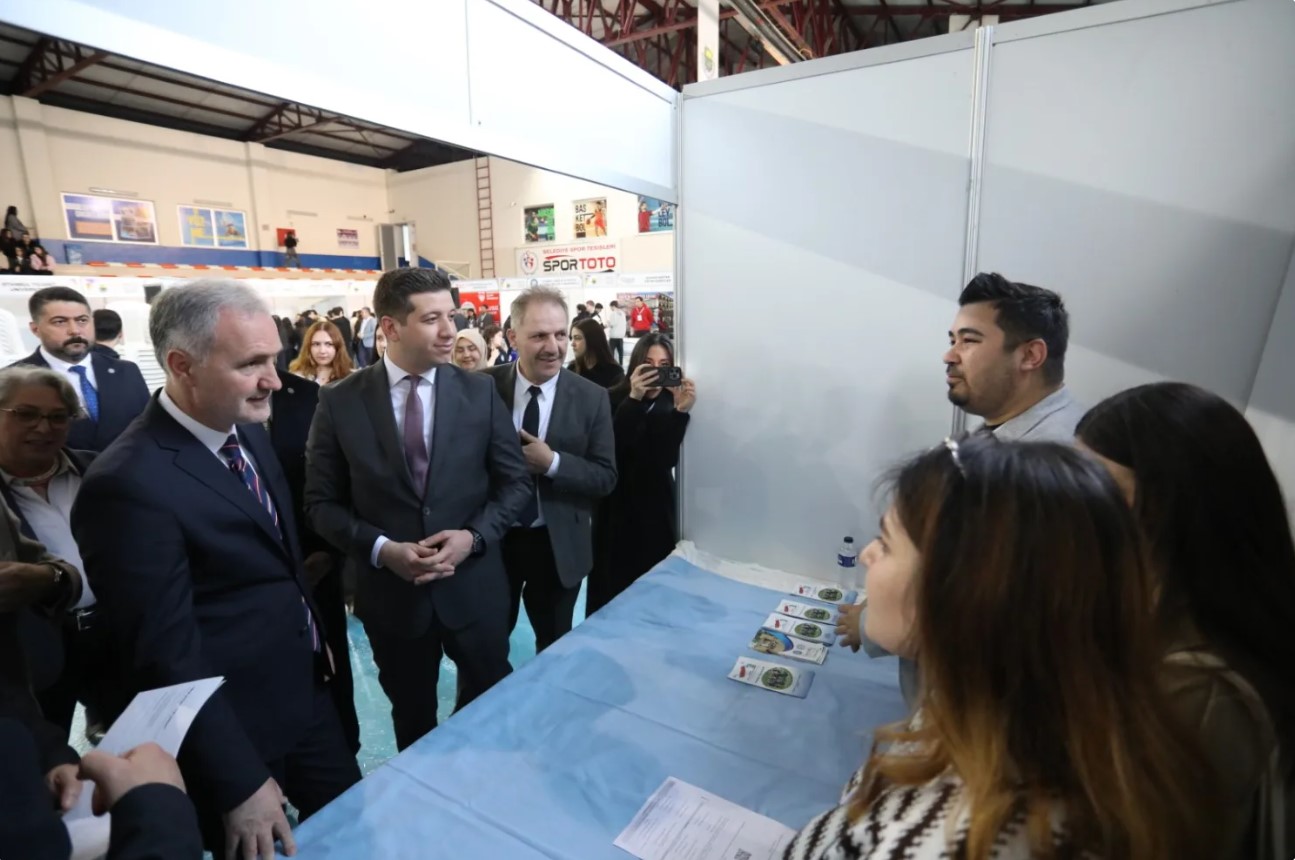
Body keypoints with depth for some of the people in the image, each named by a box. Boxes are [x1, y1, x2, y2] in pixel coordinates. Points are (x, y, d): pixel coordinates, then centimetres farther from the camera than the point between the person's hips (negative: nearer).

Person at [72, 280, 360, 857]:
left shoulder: (247, 431, -1)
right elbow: (168, 657, -23)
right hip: (235, 729, -7)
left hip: (307, 692, 7)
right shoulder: (130, 484, -26)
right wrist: (239, 784, -18)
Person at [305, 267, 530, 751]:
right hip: (391, 592, 0)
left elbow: (514, 482, -2)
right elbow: (321, 503, -3)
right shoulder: (340, 402, -7)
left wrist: (474, 536, -17)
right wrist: (380, 549, -17)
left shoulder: (479, 392, -6)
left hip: (473, 586, 1)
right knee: (412, 720, 22)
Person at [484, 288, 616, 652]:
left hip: (558, 546, 0)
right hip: (493, 539, 1)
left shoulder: (591, 398, -10)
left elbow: (606, 477, -10)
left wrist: (553, 462, -24)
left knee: (556, 645, 23)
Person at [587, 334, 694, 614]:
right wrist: (634, 400, -30)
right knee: (608, 586, 4)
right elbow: (610, 449, -22)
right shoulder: (614, 399, -5)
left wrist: (681, 412, -26)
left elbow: (667, 460, -15)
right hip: (615, 507, -1)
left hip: (655, 511, 2)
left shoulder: (670, 404, -1)